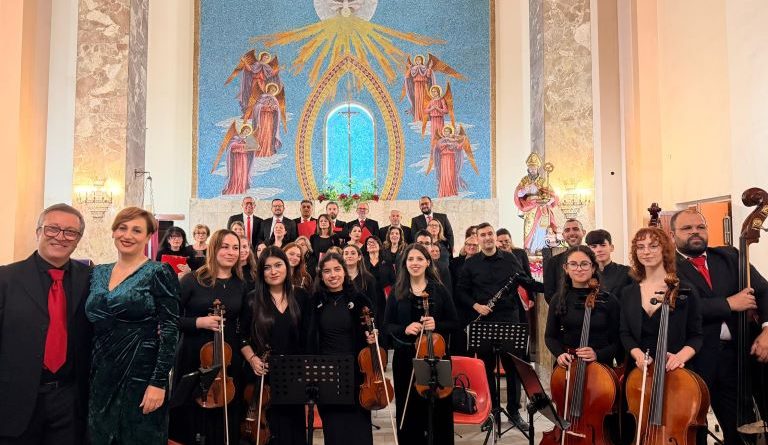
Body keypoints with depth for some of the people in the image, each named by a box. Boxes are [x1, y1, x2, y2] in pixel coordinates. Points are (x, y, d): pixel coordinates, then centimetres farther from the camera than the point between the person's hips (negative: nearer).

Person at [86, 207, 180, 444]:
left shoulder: (159, 273, -10)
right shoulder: (98, 273, 8)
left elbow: (170, 331, -14)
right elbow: (91, 325, 15)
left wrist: (159, 382, -18)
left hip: (142, 376, -5)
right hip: (100, 376, 6)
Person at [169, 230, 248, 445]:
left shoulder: (242, 286, 4)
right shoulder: (193, 280, -6)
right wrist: (198, 322, -19)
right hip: (193, 358, -3)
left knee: (224, 420, 11)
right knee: (191, 414, 9)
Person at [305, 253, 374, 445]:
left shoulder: (359, 299, -3)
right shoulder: (316, 302, 1)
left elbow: (373, 331, 5)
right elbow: (310, 339, 5)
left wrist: (372, 338, -16)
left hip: (355, 370, -1)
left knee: (358, 427, 5)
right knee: (332, 428, 10)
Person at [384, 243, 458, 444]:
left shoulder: (439, 290, 1)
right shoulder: (397, 292, 4)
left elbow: (454, 323, 4)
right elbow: (387, 326, 5)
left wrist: (437, 325, -16)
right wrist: (404, 329, -15)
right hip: (405, 358, 1)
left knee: (439, 409, 5)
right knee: (409, 411, 8)